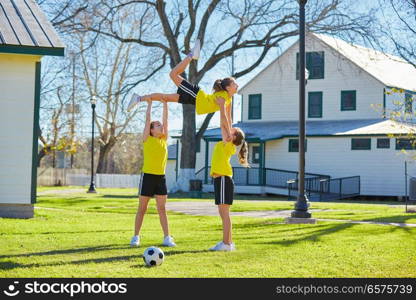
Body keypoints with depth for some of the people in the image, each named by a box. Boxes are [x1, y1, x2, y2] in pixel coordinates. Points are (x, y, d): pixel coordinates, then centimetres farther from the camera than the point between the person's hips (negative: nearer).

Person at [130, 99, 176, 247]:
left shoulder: (164, 139, 10)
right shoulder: (147, 139, -1)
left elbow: (165, 119, 8)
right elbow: (148, 118, -3)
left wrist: (165, 104, 8)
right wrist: (150, 102, 2)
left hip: (161, 177, 4)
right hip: (148, 176, -4)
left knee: (162, 208, 4)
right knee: (142, 208, 3)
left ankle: (167, 238, 3)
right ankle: (136, 236, 10)